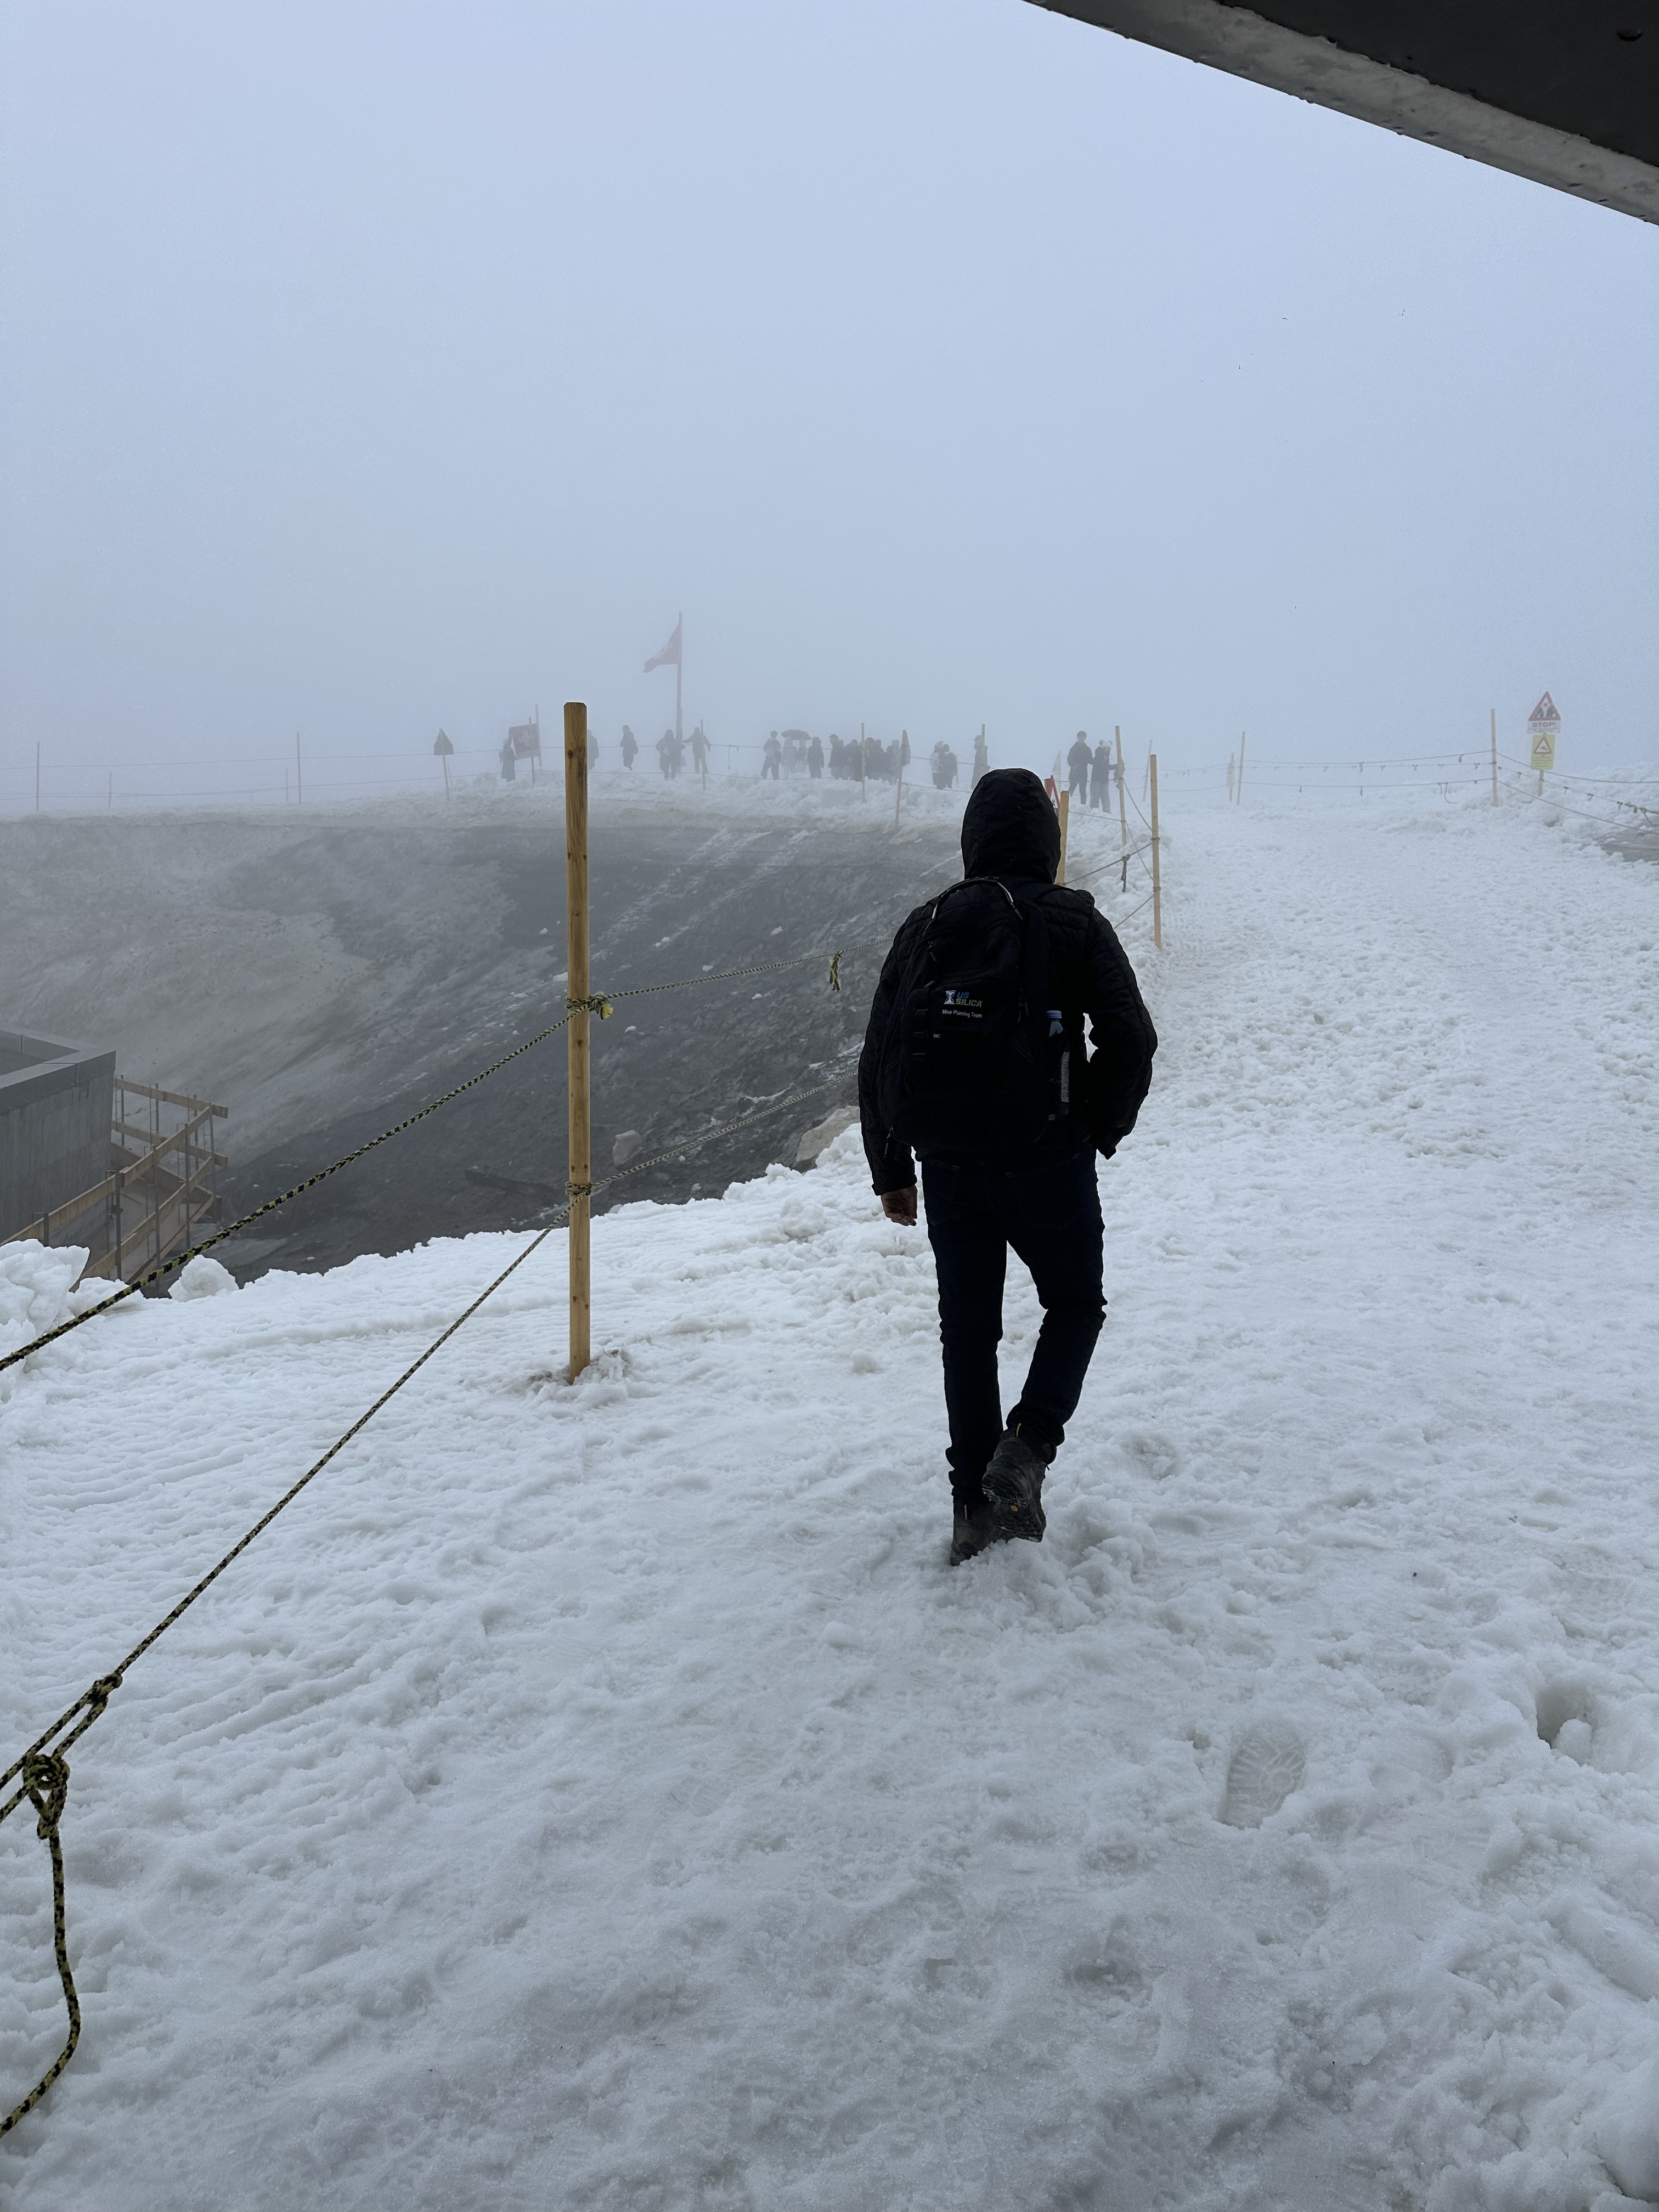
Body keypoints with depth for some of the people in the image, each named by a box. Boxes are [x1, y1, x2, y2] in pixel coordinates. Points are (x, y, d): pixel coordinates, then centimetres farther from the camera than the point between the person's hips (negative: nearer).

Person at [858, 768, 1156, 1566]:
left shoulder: (927, 925, 6)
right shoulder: (1073, 923, -3)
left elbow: (878, 1059, 7)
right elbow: (1131, 1041, -9)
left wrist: (891, 1171, 16)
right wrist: (1100, 1131, 7)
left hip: (949, 1168, 3)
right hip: (1047, 1161, -3)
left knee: (967, 1328, 13)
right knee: (1075, 1304, 17)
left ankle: (974, 1507, 16)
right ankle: (1026, 1449, -2)